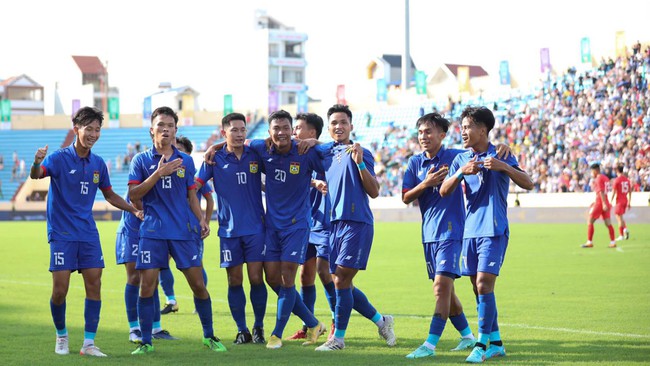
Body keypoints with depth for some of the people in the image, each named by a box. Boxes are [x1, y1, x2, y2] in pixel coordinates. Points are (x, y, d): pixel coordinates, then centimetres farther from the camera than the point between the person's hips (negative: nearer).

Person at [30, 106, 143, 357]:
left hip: (88, 233, 4)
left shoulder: (98, 164, 7)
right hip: (62, 233, -4)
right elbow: (36, 175, -27)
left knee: (94, 284, -3)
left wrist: (134, 210, 9)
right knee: (60, 289, -5)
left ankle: (89, 343, 2)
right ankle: (61, 336, 18)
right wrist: (37, 163, -50)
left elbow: (109, 195, 21)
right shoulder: (59, 158, -9)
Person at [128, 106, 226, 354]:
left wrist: (202, 220, 1)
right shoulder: (141, 160, 4)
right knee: (146, 286, -6)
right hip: (152, 232, -2)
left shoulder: (186, 161, 11)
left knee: (198, 285, 1)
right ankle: (145, 342, 5)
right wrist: (158, 173, -14)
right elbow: (133, 195, -5)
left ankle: (209, 336, 16)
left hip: (184, 231, 2)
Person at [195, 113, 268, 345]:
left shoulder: (255, 155, 2)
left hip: (255, 227, 0)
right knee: (234, 280, 3)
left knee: (256, 278, -4)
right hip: (229, 228, 0)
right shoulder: (215, 159, -1)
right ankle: (242, 330, 13)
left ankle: (259, 327, 11)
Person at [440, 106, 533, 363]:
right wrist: (461, 172, -16)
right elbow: (444, 192, 1)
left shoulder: (501, 156, -3)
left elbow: (528, 184, -11)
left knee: (484, 286, -13)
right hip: (470, 231, 6)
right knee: (479, 289, 7)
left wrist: (503, 166, -27)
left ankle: (482, 345, -10)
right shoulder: (461, 159, 11)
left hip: (493, 231, -6)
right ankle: (496, 343, 17)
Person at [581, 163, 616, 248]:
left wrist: (604, 203, -26)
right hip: (605, 202, 8)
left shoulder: (598, 179, -12)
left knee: (590, 222, -1)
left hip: (599, 203, -8)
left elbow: (601, 192, -20)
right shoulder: (605, 178, 15)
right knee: (608, 223, 7)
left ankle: (589, 242, -2)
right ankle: (613, 242, 4)